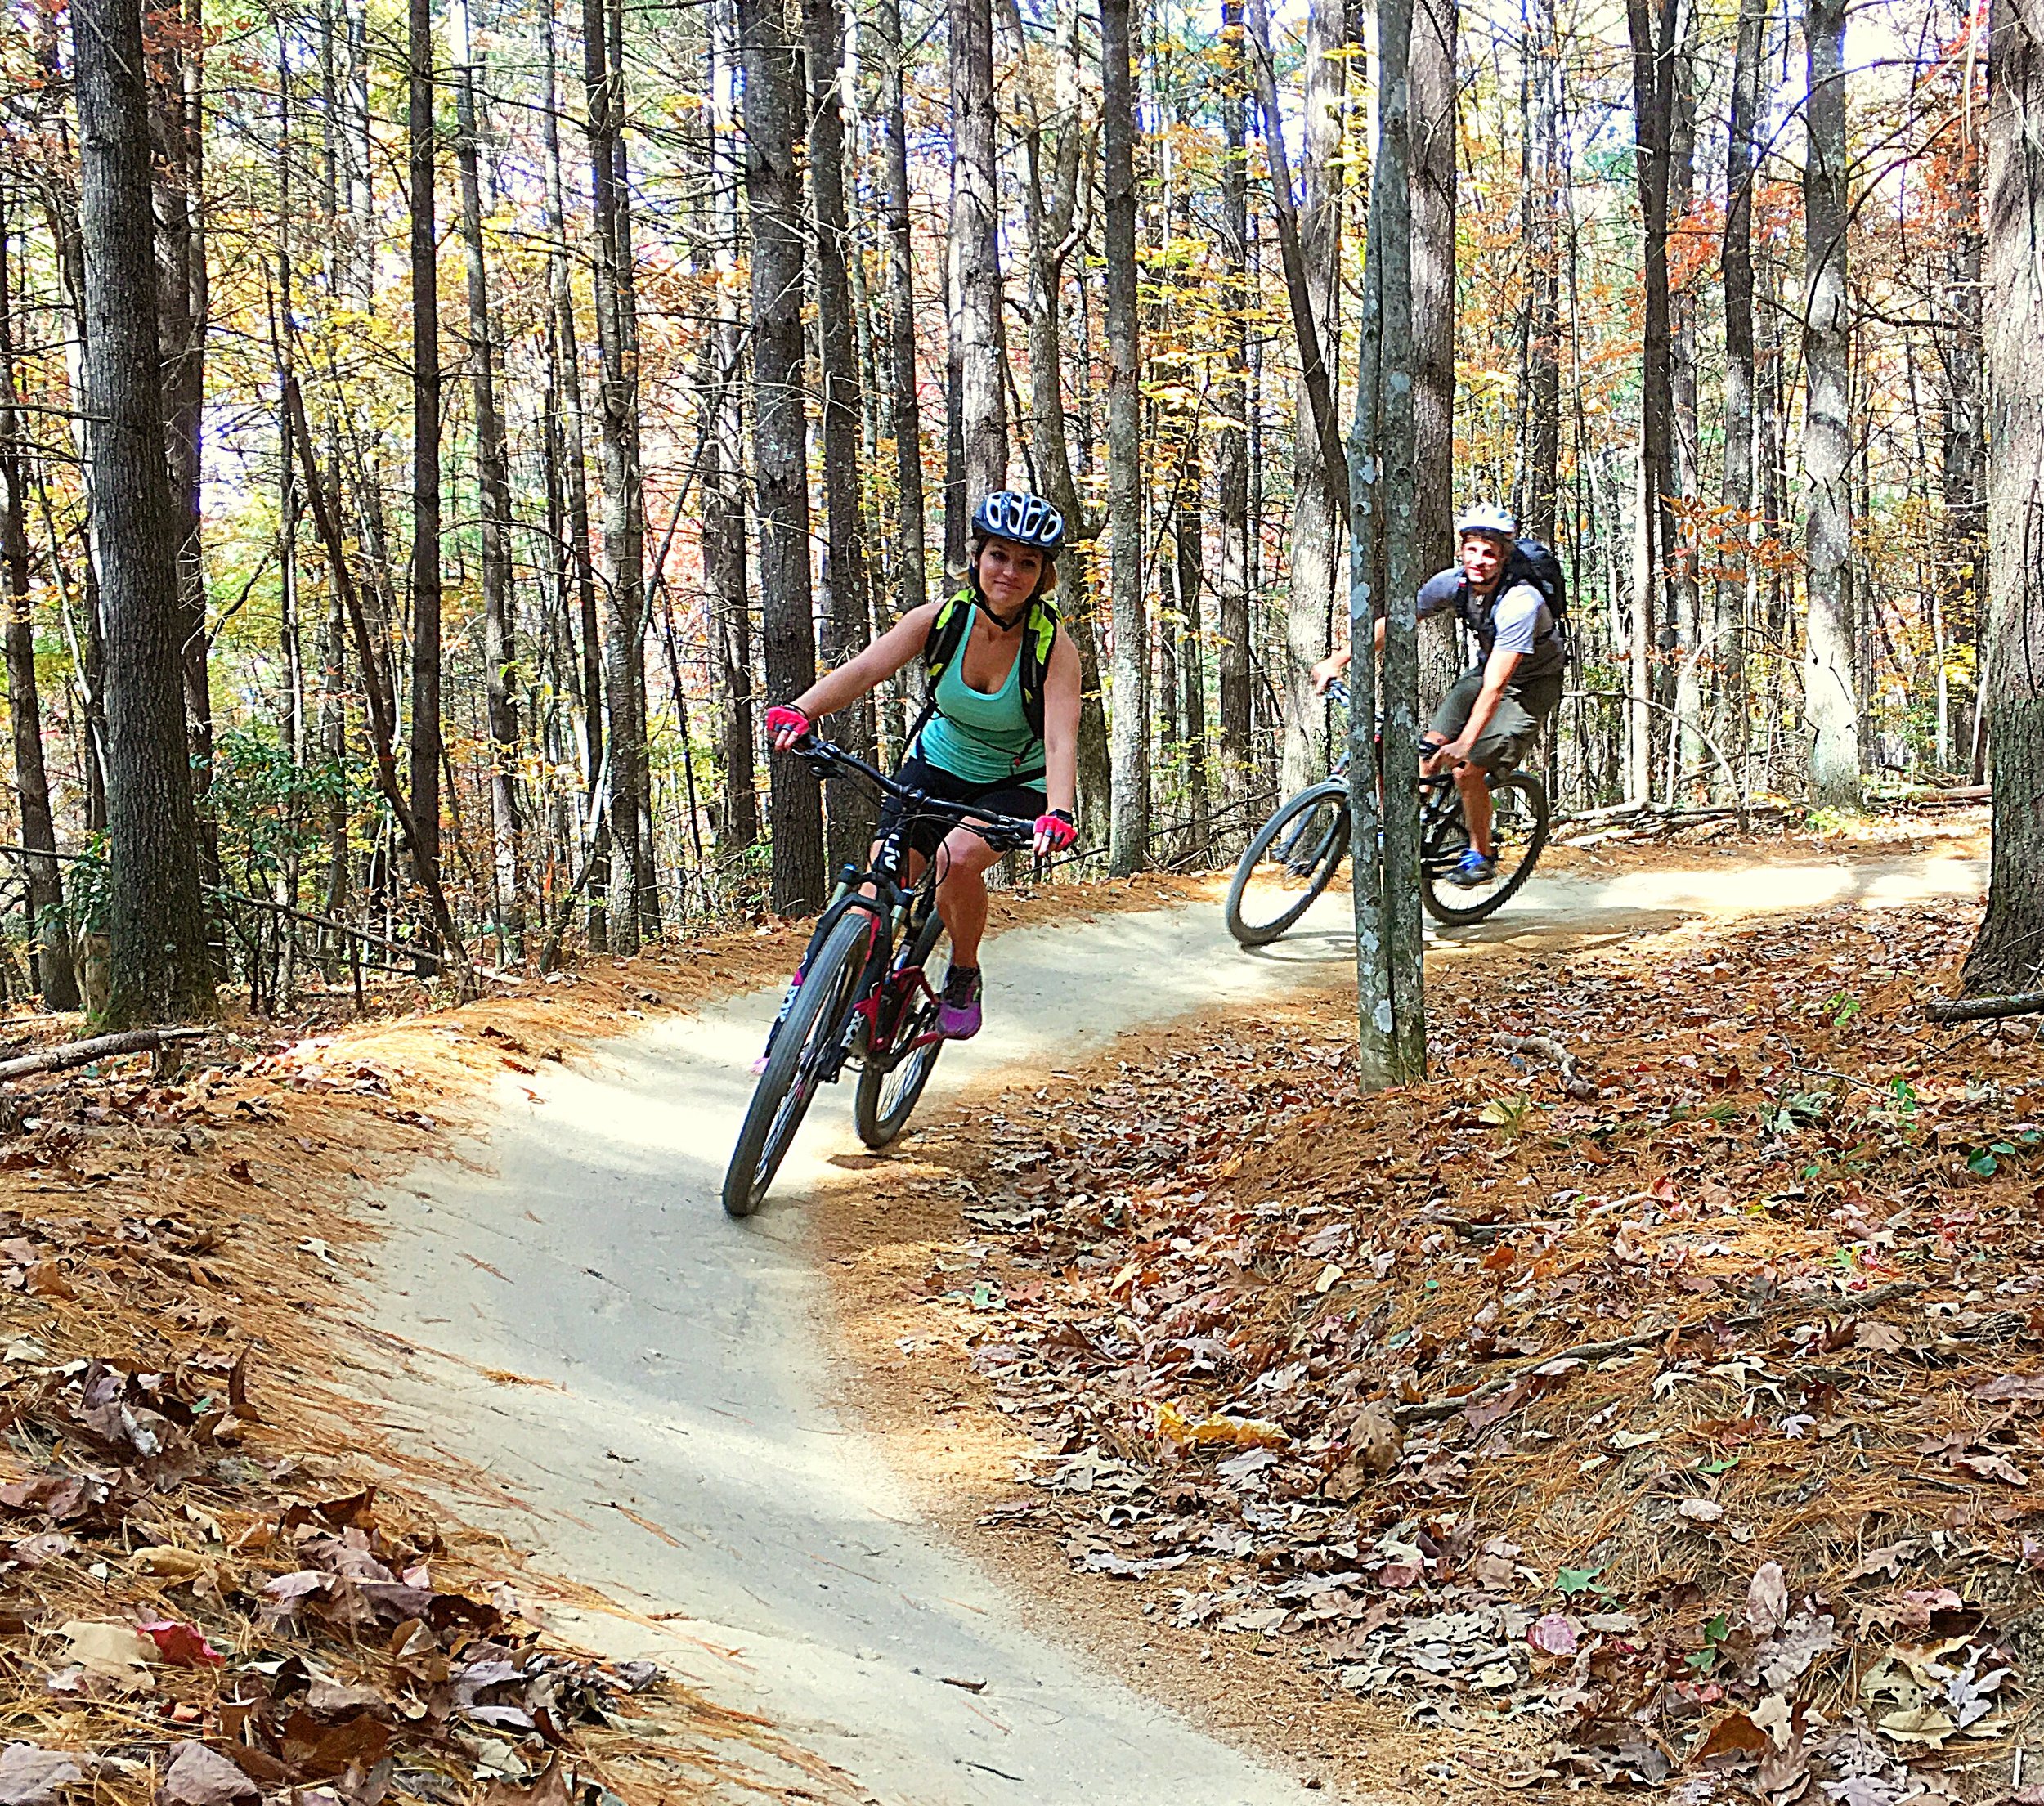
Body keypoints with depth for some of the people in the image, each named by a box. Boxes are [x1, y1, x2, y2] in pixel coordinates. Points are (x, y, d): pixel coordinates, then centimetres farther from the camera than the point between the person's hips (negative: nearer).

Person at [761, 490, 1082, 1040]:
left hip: (1017, 783, -2)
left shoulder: (1052, 646, -23)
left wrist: (1058, 814, -54)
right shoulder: (941, 619, -17)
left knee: (958, 857, -32)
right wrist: (800, 710, -48)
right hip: (937, 764, 3)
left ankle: (964, 977, -5)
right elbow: (864, 669, -30)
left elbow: (1061, 741, -35)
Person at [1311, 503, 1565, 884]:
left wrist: (1466, 744, -47)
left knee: (1467, 769, -16)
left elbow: (1495, 687, -40)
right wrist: (1338, 660, -12)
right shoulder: (1454, 582, -16)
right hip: (1489, 668, 7)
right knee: (1430, 751, -8)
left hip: (1533, 684, -6)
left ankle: (1481, 855, 5)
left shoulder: (1520, 602, -35)